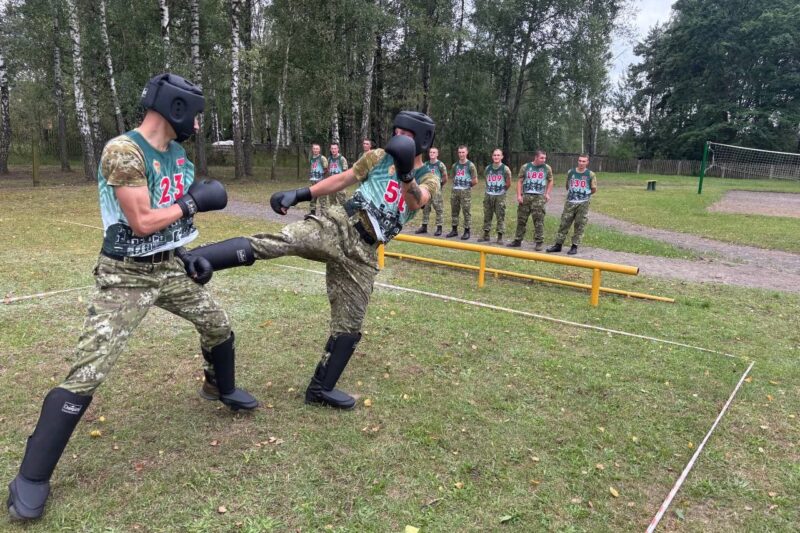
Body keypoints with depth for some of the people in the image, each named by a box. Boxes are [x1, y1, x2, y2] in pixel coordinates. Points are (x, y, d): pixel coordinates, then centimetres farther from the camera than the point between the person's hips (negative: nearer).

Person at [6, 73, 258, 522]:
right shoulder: (123, 151, -20)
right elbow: (142, 222, -25)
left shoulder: (177, 152, 6)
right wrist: (192, 203, -15)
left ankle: (224, 389, 46)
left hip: (169, 268, 8)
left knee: (218, 326, 16)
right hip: (127, 277, -7)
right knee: (88, 373, -11)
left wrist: (188, 253, 8)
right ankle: (32, 478, 5)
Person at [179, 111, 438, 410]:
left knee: (349, 325, 5)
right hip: (338, 225, -1)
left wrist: (406, 175, -35)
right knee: (272, 243, -26)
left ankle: (321, 389, 21)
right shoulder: (379, 157, 11)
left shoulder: (429, 180, 9)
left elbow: (416, 201, -14)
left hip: (363, 252, 1)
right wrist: (300, 194, 4)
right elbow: (343, 179, 13)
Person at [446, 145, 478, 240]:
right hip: (455, 191, 6)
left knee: (467, 211, -3)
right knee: (454, 211, 9)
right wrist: (456, 185, 12)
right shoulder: (455, 165, 12)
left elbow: (475, 181, -5)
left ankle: (467, 231, 2)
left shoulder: (470, 165, -4)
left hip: (466, 191, -5)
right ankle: (454, 230, 19)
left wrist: (467, 185, 5)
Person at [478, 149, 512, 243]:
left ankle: (500, 237, 3)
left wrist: (502, 190, 9)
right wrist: (490, 189, 13)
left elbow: (508, 184, 2)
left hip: (500, 196, -4)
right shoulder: (488, 168, 6)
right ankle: (486, 235, 17)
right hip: (488, 195, 4)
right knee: (487, 216, 8)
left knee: (500, 217, -2)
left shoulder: (505, 169, -6)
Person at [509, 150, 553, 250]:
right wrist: (519, 195, -5)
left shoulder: (547, 168, 5)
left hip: (539, 197, -1)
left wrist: (547, 194, 2)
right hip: (525, 196, 1)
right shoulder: (525, 167, 3)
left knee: (539, 220, -4)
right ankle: (517, 240, 17)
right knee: (521, 219, 6)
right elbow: (519, 181, 3)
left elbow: (550, 181, 15)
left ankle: (539, 242, 5)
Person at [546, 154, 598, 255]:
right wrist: (573, 194, 12)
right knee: (564, 224, 3)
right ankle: (558, 245, 9)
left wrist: (585, 194, 9)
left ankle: (574, 246, 10)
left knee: (579, 226, 2)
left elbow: (594, 189, 4)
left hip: (583, 204, -2)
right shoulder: (571, 172, 4)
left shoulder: (590, 174, -3)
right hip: (570, 202, 2)